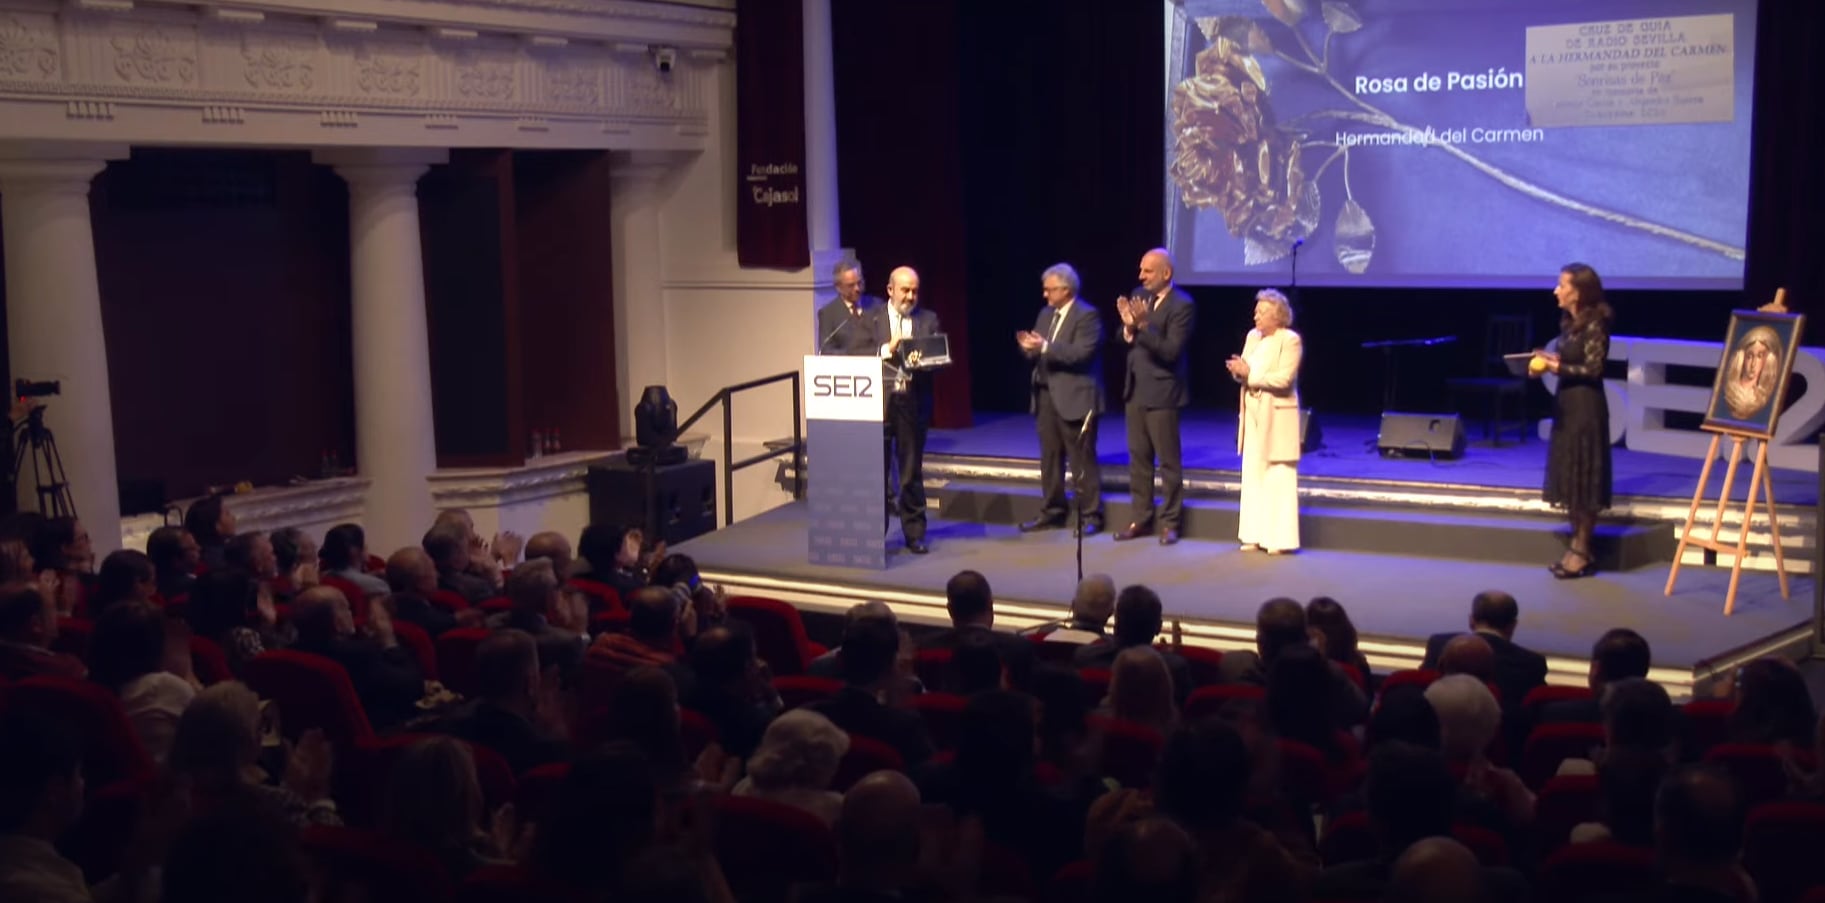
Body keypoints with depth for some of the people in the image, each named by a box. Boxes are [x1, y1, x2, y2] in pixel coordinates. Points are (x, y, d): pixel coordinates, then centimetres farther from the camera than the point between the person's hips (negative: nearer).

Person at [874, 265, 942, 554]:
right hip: (878, 401, -1)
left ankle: (915, 533, 14)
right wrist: (887, 349, -14)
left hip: (913, 402, 1)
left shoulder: (928, 320, 9)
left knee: (912, 470, 6)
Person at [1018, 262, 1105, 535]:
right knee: (1049, 458, 12)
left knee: (1082, 460, -2)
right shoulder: (1046, 313, 15)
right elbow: (1039, 351, 13)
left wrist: (1045, 347, -27)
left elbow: (1081, 353, -22)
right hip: (1046, 395, 8)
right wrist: (1028, 346, -10)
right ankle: (1052, 512, 21)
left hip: (1074, 397, -8)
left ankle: (1090, 516, 5)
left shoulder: (1087, 316, -10)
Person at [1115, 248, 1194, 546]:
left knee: (1168, 460, 2)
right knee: (1138, 459, 13)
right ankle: (1141, 519, 21)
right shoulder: (1139, 295, 7)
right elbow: (1125, 341, 10)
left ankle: (1169, 523, 11)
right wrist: (1128, 325, -12)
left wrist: (1144, 325, -28)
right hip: (1135, 389, 7)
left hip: (1161, 392, -7)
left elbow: (1171, 351, -20)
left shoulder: (1181, 305, -14)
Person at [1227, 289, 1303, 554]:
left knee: (1279, 477, -4)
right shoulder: (1253, 336, 12)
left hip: (1277, 417, -7)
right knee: (1253, 474, 8)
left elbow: (1284, 378, -19)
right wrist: (1238, 371, -9)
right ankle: (1255, 535, 15)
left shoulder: (1290, 340, -11)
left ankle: (1280, 538, 0)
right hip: (1253, 415, 7)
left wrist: (1250, 375, -17)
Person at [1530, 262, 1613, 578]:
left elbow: (1593, 369, -17)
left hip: (1586, 407, -9)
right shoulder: (1569, 322, 10)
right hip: (1566, 403, 9)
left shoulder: (1594, 326, -15)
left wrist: (1555, 367, -19)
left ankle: (1582, 551, 5)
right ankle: (1577, 547, 18)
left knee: (1583, 479, -2)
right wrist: (1549, 359, 1)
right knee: (1569, 478, 11)